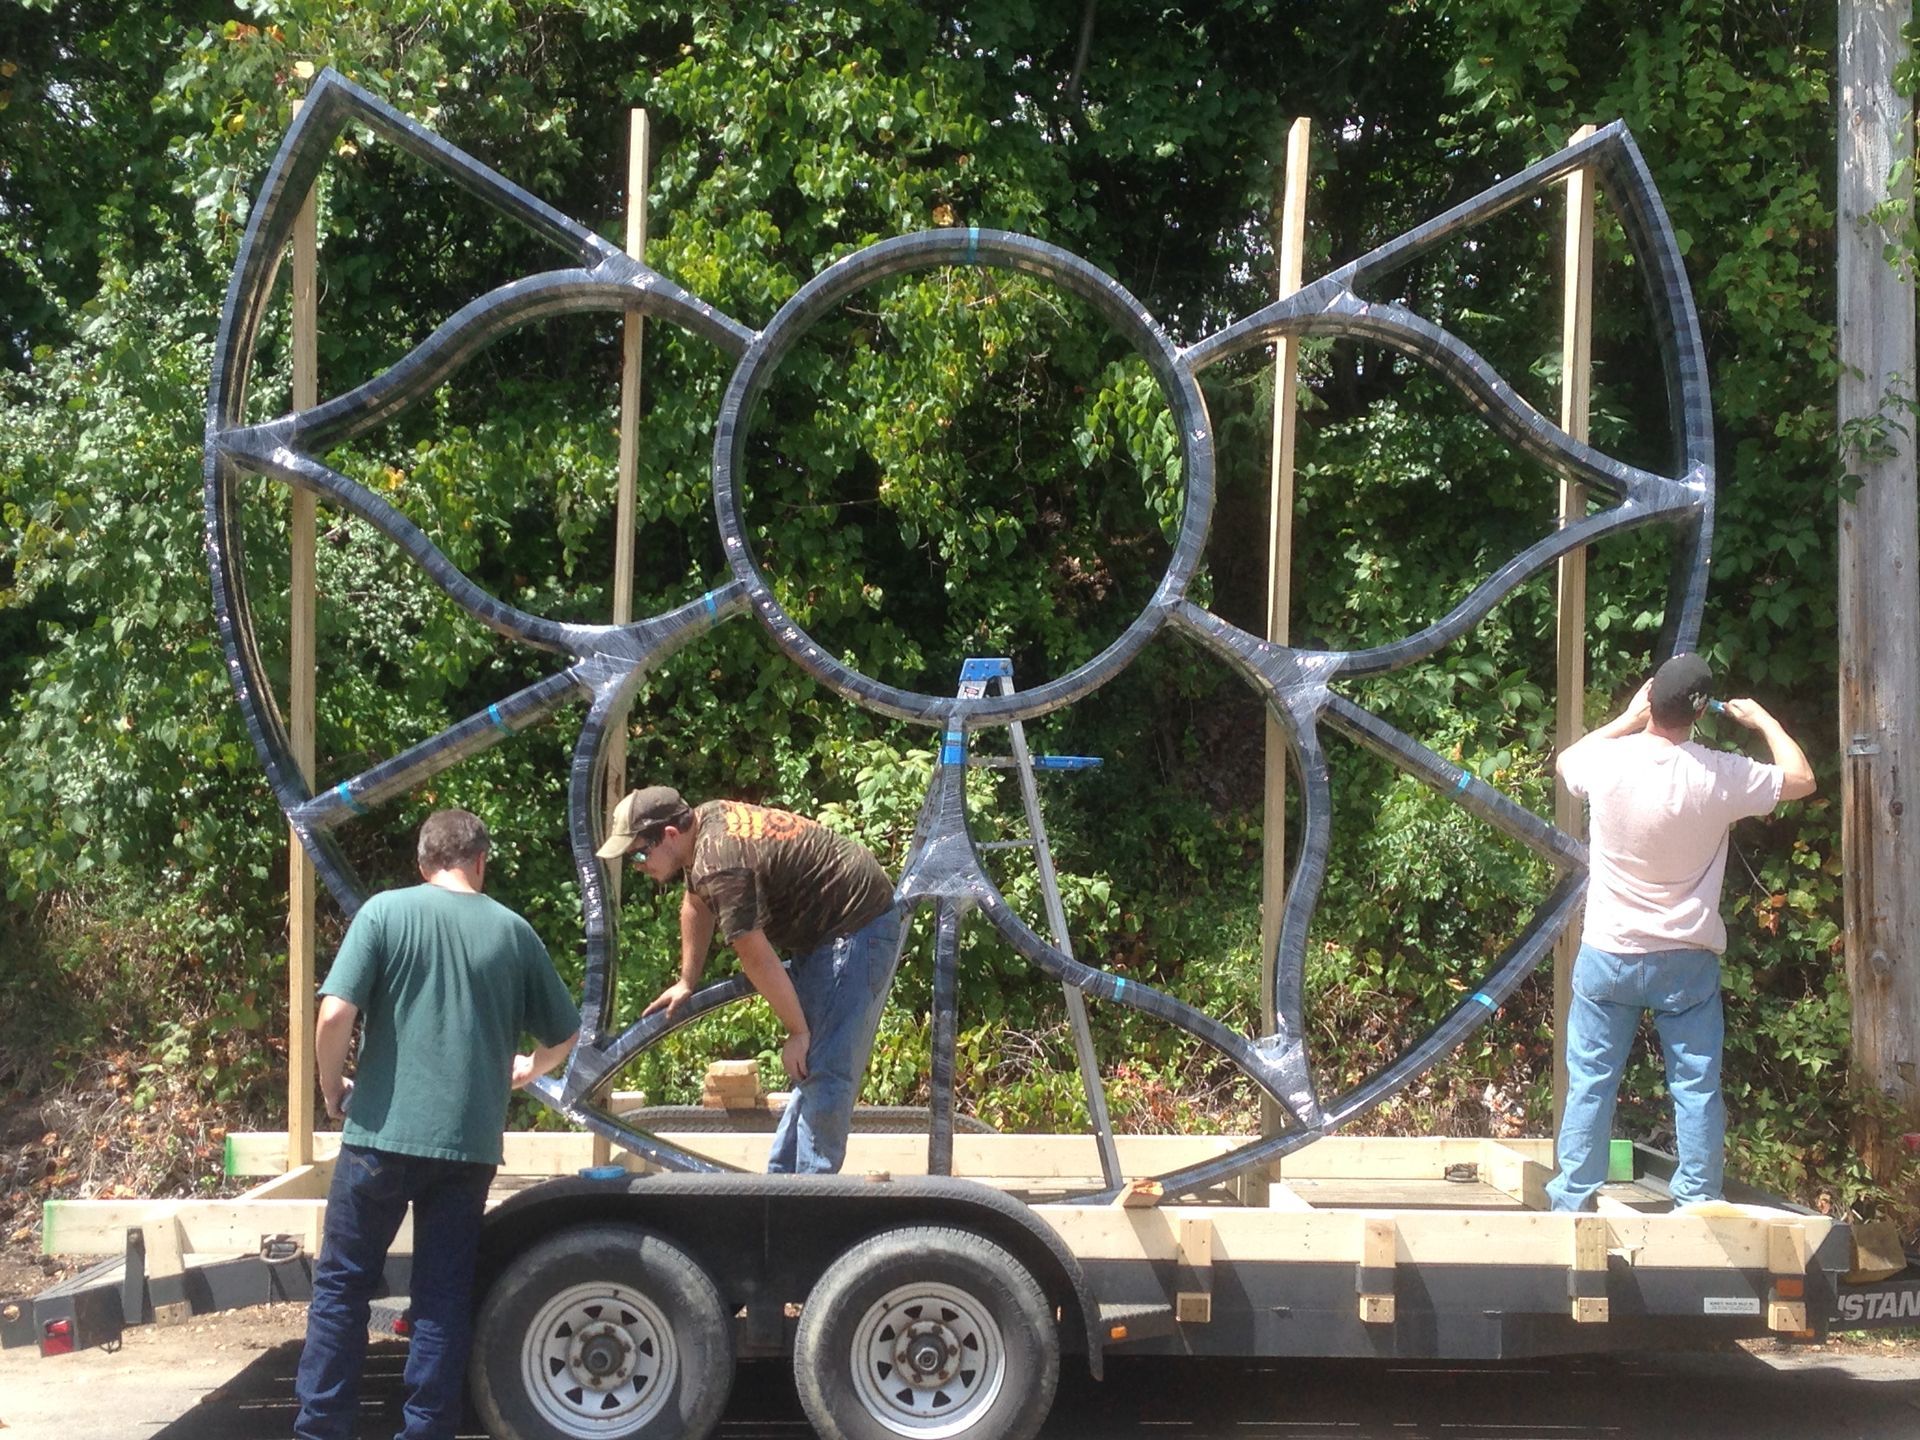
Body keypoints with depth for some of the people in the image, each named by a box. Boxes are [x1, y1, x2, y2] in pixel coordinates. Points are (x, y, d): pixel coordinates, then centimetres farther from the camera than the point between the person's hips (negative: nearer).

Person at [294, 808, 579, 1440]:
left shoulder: (386, 911, -3)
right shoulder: (513, 930, 6)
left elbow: (335, 1015, -12)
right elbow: (565, 1036, 14)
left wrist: (333, 1089, 5)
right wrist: (528, 1068, 35)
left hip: (382, 1132, -2)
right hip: (470, 1141, 2)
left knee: (342, 1286, 10)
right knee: (445, 1294, 10)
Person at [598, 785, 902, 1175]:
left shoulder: (720, 866, -27)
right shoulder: (705, 819, 5)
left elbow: (758, 959, -23)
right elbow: (697, 906, 20)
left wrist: (798, 1031, -15)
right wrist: (686, 983, 25)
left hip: (858, 929, -11)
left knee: (824, 1068, -11)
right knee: (809, 1065, 13)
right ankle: (781, 1176, 19)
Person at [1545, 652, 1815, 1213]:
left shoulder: (1609, 760, -12)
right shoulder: (1721, 776, -14)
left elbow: (1565, 760, 14)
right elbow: (1801, 779, 5)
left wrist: (1628, 720, 13)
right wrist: (1763, 720, 17)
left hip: (1608, 956, 1)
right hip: (1687, 961, -1)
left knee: (1590, 1081, 9)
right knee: (1696, 1087, 9)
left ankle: (1572, 1201, 14)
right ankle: (1699, 1202, 13)